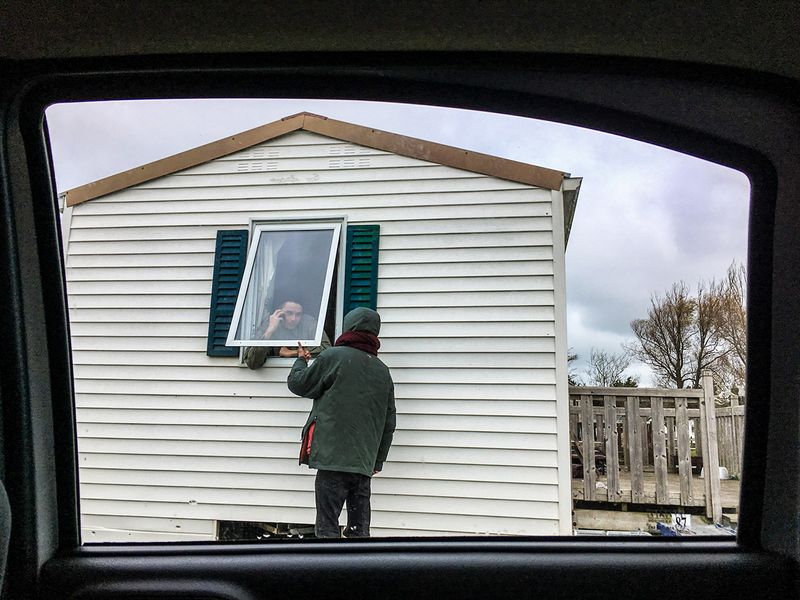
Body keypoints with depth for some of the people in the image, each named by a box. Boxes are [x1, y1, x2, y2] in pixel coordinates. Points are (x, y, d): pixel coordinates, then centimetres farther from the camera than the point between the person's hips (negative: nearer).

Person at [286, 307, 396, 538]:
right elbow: (389, 423, 15)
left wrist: (301, 360, 26)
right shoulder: (383, 371, 13)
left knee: (327, 528, -2)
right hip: (364, 463, 5)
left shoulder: (333, 357, -4)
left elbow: (297, 384, 6)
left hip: (333, 459, -5)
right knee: (359, 530, 10)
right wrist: (378, 460, 23)